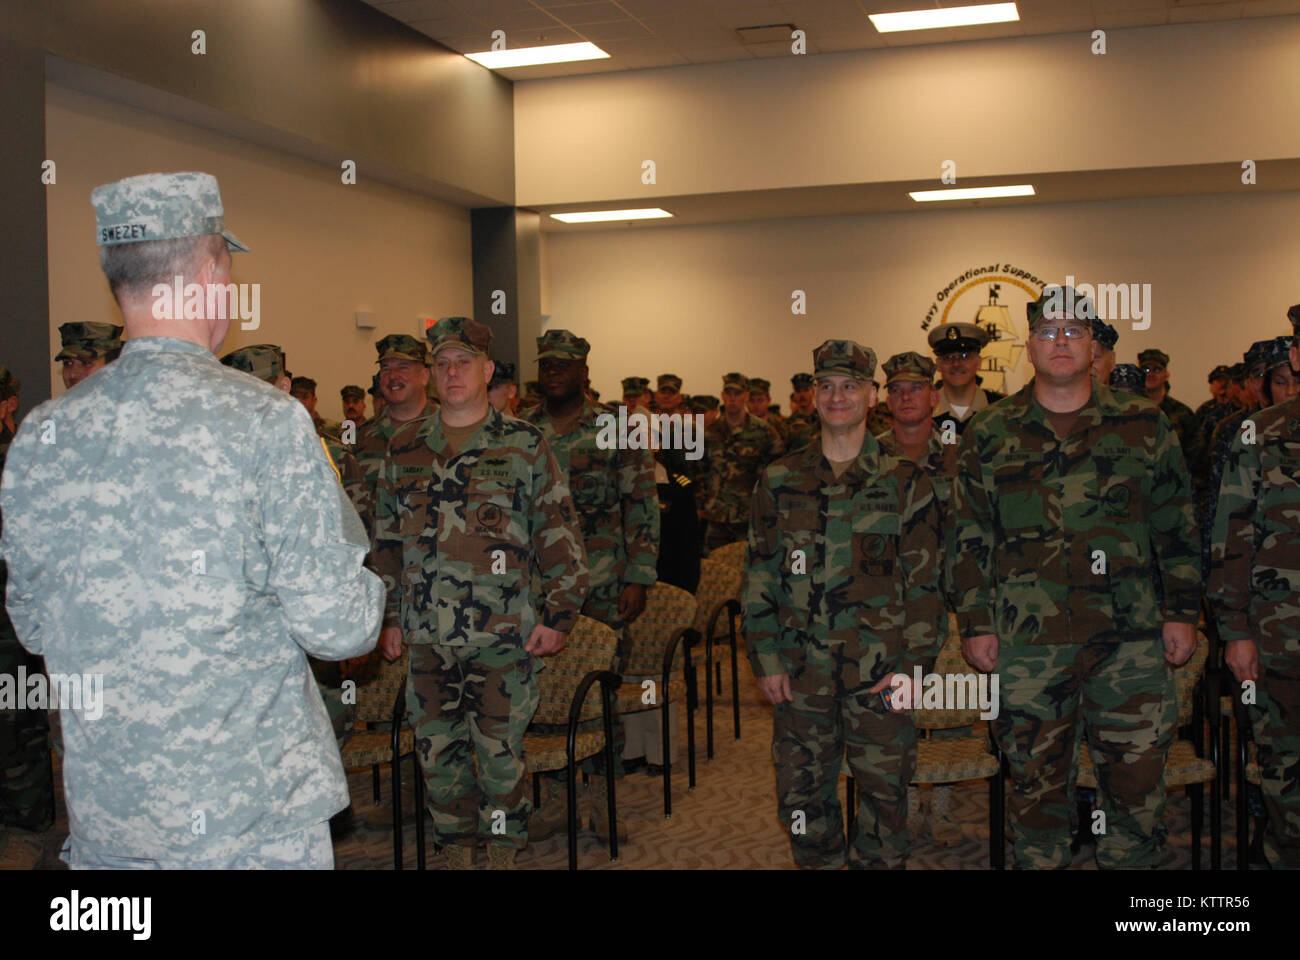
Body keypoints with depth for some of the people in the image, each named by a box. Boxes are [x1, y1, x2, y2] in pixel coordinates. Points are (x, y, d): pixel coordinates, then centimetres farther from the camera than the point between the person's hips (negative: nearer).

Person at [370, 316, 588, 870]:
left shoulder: (524, 447, 0)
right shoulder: (406, 453, 10)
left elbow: (560, 535, -1)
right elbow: (386, 540, 16)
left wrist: (558, 615, -6)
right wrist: (389, 616, 12)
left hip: (505, 636, -3)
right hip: (426, 638, 4)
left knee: (500, 754, 3)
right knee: (439, 753, 10)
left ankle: (503, 855, 20)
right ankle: (457, 855, 25)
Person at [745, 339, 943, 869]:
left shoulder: (905, 483, 2)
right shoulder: (780, 481, 6)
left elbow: (926, 582, 1)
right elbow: (760, 577, 8)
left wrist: (912, 665, -6)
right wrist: (767, 660, 2)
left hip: (881, 675, -2)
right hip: (801, 675, 2)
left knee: (884, 796, 6)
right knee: (802, 797, 9)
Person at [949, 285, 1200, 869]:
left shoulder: (1144, 425, 8)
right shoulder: (988, 437, 6)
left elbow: (1176, 526, 10)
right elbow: (969, 540, 7)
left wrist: (1182, 610, 5)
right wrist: (975, 624, 2)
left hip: (1131, 637, 1)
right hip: (1027, 643, 0)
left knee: (1139, 777, 4)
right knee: (1038, 781, 8)